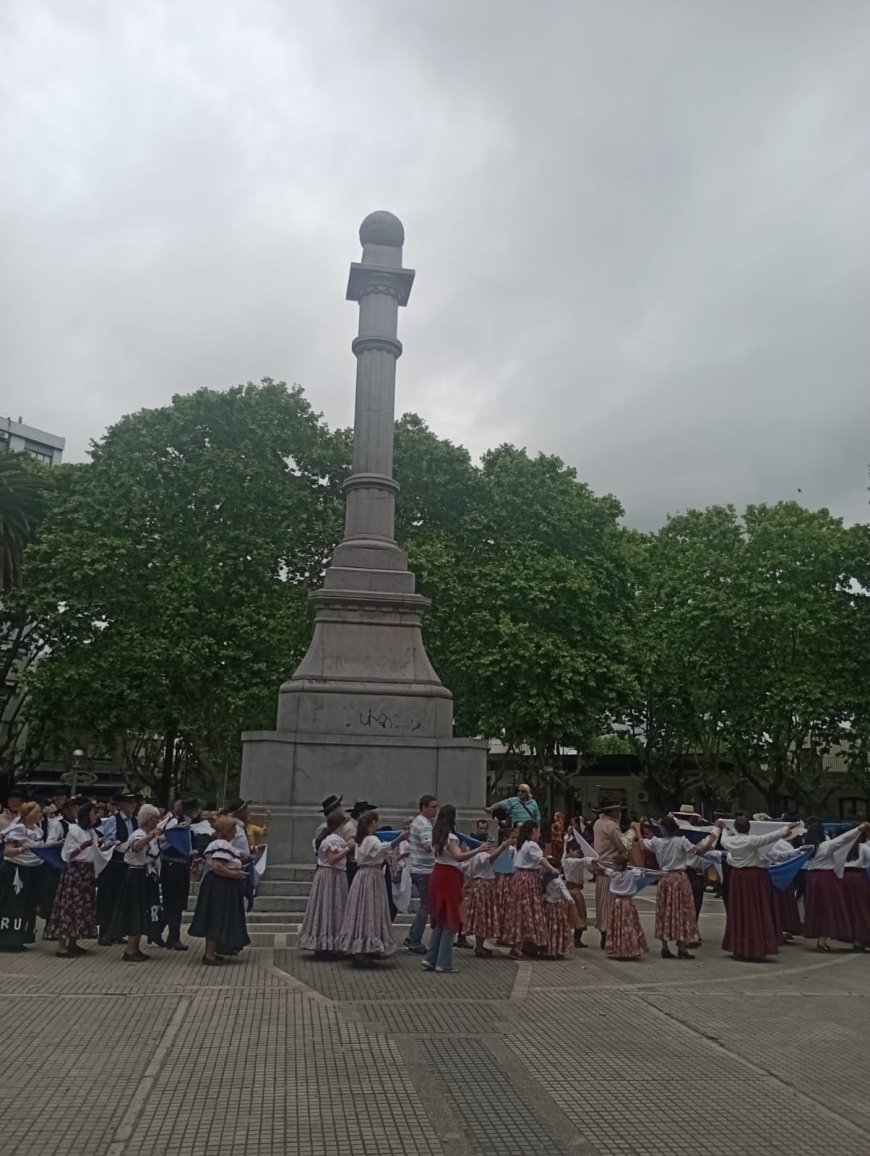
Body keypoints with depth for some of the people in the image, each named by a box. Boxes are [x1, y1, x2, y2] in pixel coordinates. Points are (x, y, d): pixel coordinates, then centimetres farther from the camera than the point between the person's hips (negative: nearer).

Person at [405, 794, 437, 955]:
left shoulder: (418, 821, 15)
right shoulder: (424, 824, -17)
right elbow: (428, 847, -31)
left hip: (418, 869, 10)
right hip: (424, 871, -10)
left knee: (424, 905, 17)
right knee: (426, 907, -2)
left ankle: (412, 938, 22)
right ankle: (415, 943, 4)